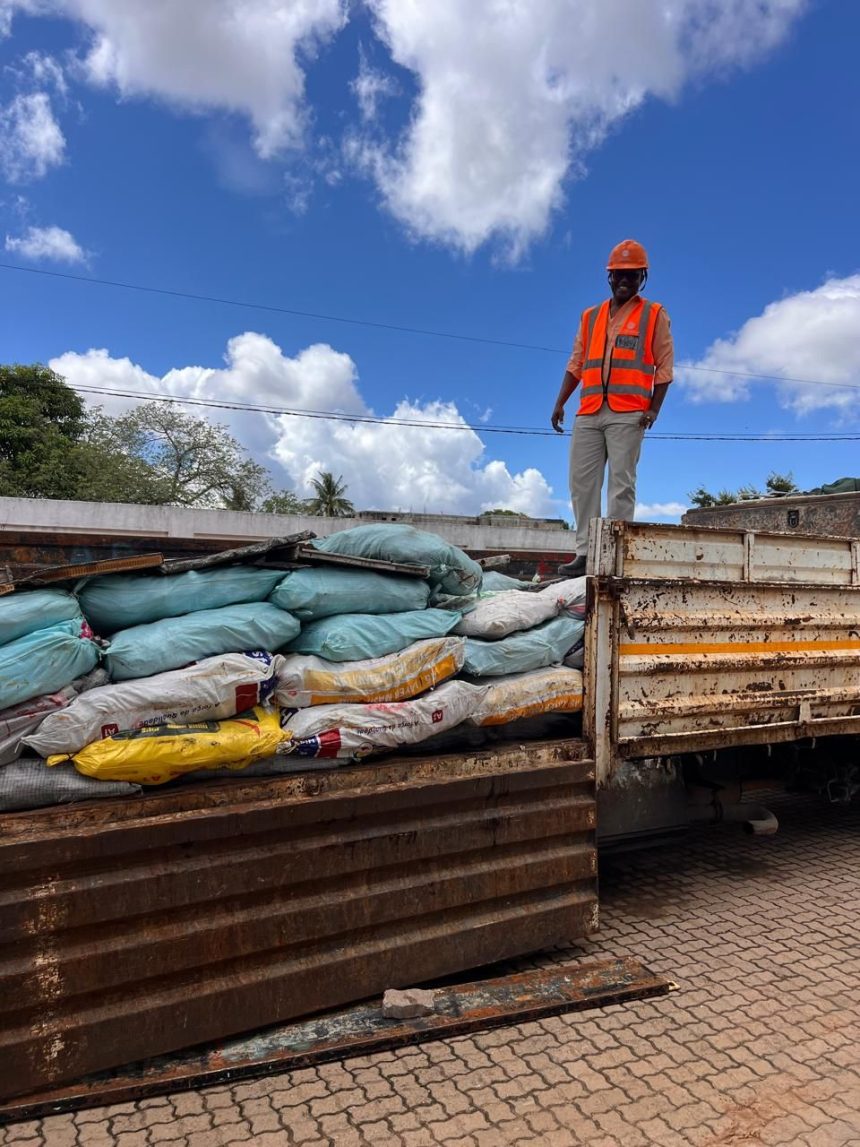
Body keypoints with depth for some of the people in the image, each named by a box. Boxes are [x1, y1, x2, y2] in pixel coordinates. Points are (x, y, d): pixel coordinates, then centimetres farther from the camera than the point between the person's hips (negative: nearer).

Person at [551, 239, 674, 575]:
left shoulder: (654, 315, 10)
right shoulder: (591, 317, 22)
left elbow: (664, 366, 4)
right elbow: (576, 364, 20)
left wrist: (654, 408, -8)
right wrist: (560, 403, 9)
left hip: (628, 415, -4)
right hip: (589, 414, 4)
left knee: (621, 483, -10)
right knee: (582, 481, -2)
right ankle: (585, 552, 0)